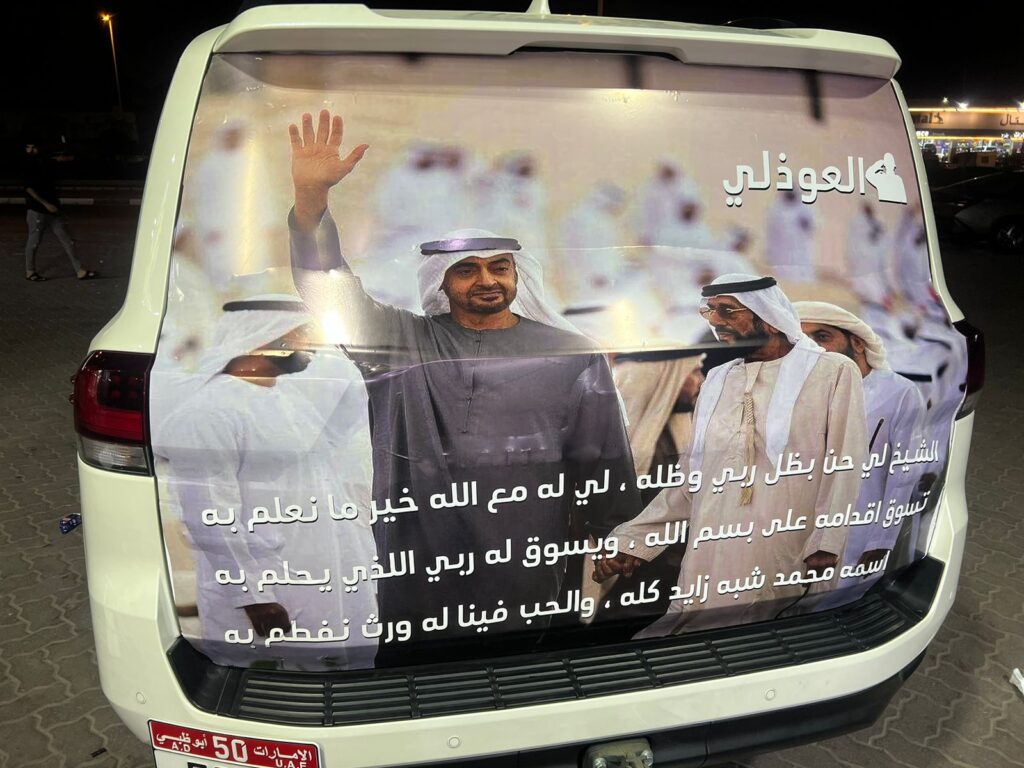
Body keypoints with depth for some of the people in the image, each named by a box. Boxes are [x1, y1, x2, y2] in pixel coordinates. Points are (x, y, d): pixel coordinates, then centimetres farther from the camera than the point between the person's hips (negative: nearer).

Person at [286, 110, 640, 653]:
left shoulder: (571, 355, 3)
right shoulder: (401, 343, 6)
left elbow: (603, 465, 4)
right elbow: (330, 289, -4)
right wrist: (310, 195, -17)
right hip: (415, 585, 1)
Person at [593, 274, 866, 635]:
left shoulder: (833, 371, 4)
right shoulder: (716, 381, 18)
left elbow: (844, 468, -4)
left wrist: (825, 547, -17)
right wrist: (633, 538, 9)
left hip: (789, 569, -4)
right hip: (710, 567, 4)